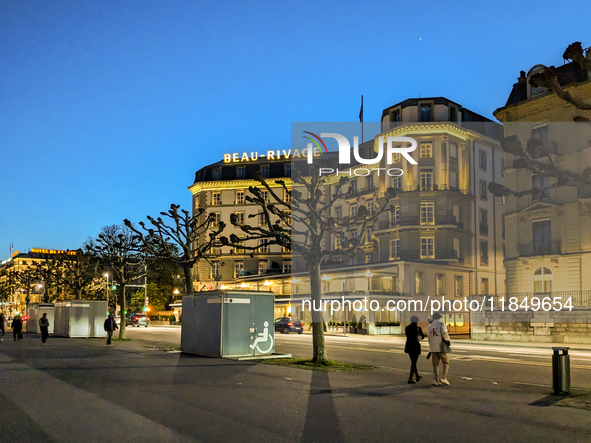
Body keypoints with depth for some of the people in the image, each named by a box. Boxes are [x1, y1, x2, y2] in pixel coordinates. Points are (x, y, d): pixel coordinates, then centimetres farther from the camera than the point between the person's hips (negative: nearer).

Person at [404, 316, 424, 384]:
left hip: (408, 347, 5)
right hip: (416, 347, -5)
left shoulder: (407, 328, 2)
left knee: (413, 361, 20)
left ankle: (417, 376, 33)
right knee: (414, 363, 1)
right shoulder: (418, 328, -9)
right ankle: (410, 379, -4)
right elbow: (422, 337, 4)